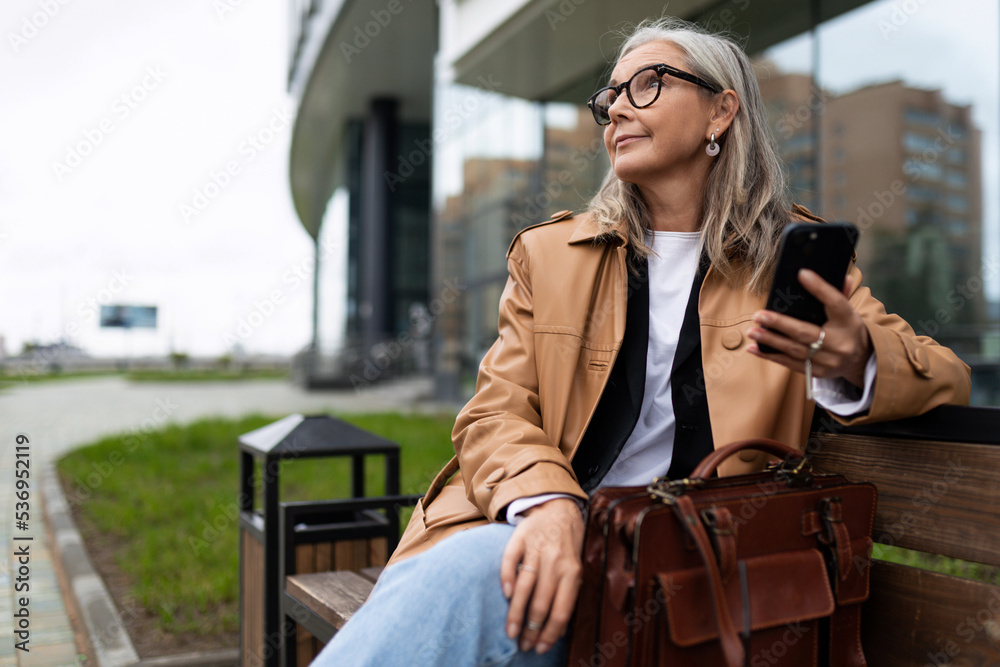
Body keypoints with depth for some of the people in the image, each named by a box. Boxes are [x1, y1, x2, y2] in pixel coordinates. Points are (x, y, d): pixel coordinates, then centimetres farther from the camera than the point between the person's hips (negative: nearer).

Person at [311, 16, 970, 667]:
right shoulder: (548, 252, 13)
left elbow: (947, 377, 8)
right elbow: (495, 413, 5)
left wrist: (854, 365, -18)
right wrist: (549, 506, -19)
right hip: (544, 538, 2)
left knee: (464, 579, -32)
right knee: (459, 577, -34)